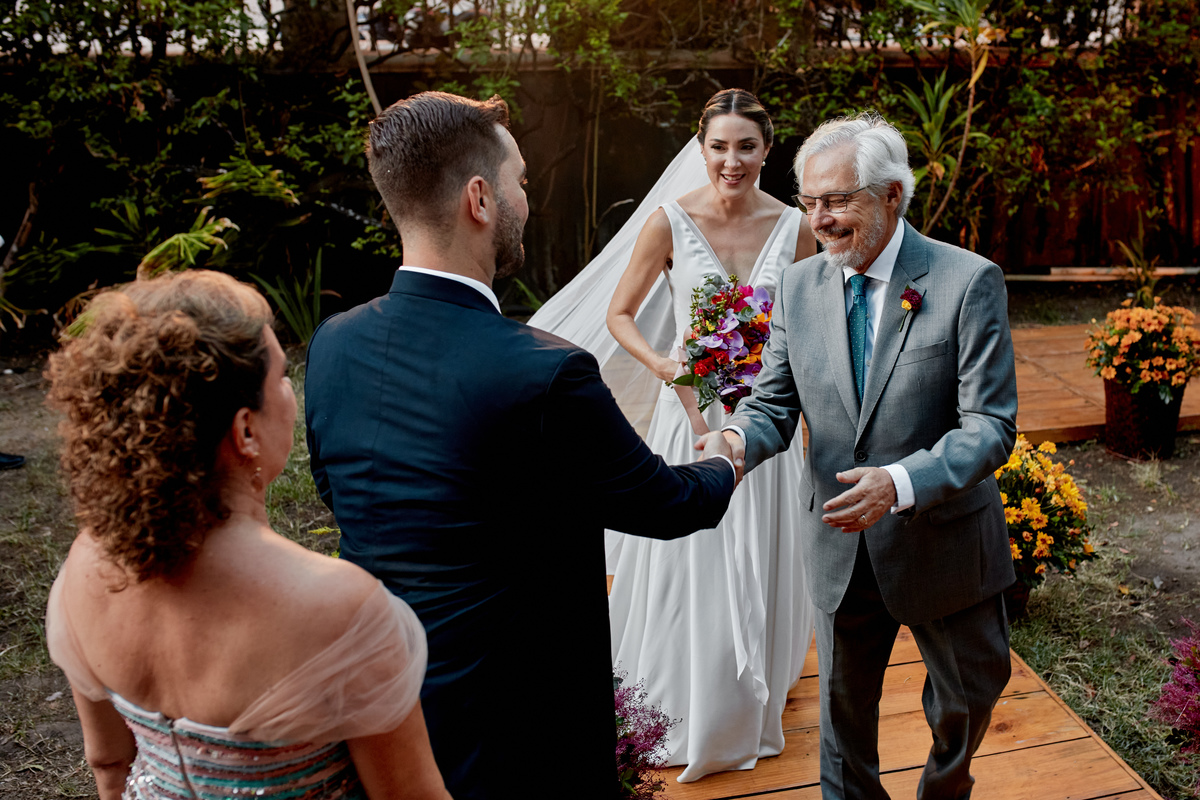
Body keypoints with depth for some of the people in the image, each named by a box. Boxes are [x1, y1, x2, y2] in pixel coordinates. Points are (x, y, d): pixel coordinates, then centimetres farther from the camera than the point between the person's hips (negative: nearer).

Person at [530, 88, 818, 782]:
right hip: (693, 412, -2)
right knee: (689, 563, 8)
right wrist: (662, 366, -20)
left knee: (762, 564, 15)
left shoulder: (794, 227, -4)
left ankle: (753, 705, 42)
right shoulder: (670, 222, -10)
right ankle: (689, 711, 33)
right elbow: (620, 314, -4)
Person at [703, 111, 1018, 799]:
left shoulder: (969, 281, -16)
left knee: (969, 695, 21)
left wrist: (900, 483, -36)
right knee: (844, 699, 19)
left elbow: (991, 425, -20)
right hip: (841, 542, 2)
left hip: (944, 541, -2)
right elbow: (776, 402, 0)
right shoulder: (799, 286, -3)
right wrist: (740, 440, -24)